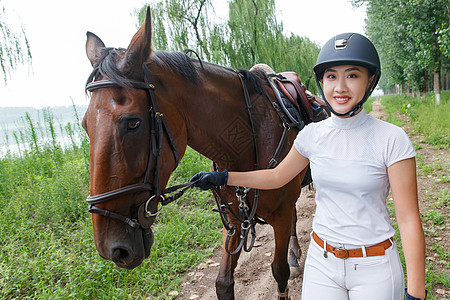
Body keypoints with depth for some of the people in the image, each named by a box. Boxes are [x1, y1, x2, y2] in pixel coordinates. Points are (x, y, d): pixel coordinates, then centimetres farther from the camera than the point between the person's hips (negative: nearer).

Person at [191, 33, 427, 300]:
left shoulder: (392, 139, -15)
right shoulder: (313, 135, -4)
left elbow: (408, 219, -13)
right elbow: (276, 177, 9)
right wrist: (221, 178, 6)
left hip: (375, 267, -2)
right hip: (321, 260, 3)